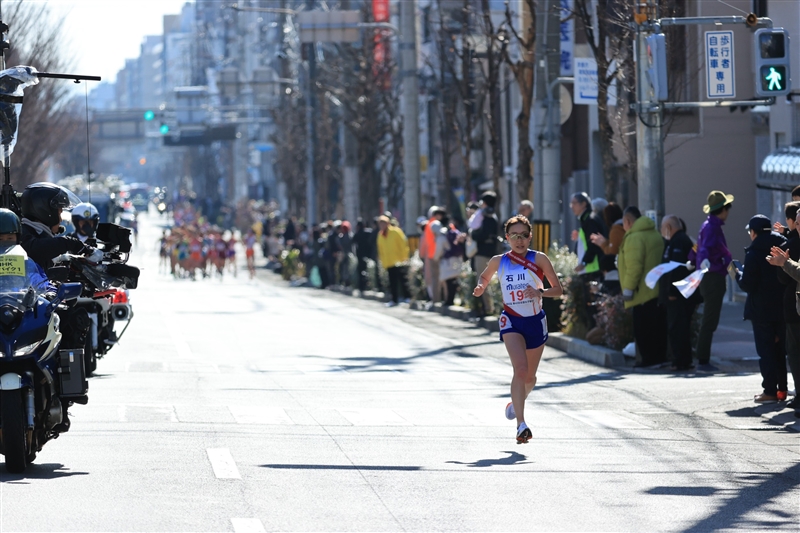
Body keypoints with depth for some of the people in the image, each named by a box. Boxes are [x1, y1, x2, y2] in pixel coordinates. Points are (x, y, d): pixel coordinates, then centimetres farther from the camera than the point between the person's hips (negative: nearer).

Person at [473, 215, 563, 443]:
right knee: (520, 369, -22)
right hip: (511, 321, -1)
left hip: (535, 321, 1)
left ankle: (517, 402, 48)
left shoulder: (539, 259, -5)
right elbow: (484, 276, 22)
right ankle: (521, 425, -25)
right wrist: (480, 287, -1)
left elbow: (558, 289, -4)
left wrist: (540, 292, -23)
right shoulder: (498, 261, 1)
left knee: (529, 377, 14)